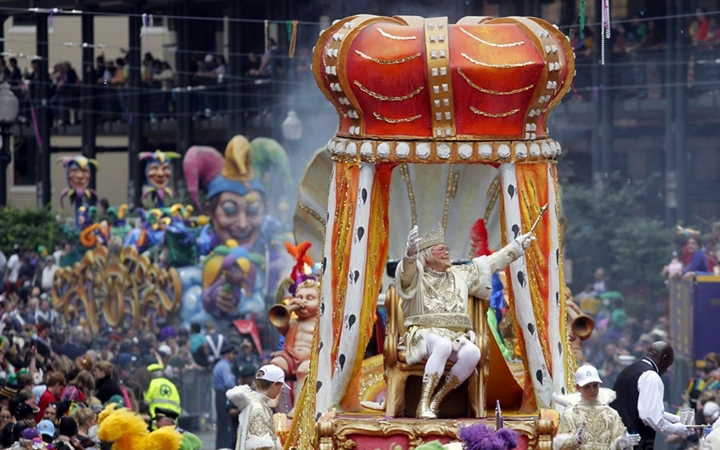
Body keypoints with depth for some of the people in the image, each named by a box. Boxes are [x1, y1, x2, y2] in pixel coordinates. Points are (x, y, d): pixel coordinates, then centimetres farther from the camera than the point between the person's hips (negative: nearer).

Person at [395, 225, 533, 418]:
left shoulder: (460, 275, 23)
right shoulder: (417, 276, 6)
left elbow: (492, 263, 30)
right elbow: (406, 272, -19)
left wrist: (518, 246, 30)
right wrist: (411, 254, -41)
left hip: (456, 336, 5)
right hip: (425, 334, -5)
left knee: (472, 352, -31)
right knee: (443, 346, -40)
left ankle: (436, 401, -24)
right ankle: (423, 405, -41)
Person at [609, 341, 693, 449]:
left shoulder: (630, 370, 16)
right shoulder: (651, 377, -11)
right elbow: (652, 418, -20)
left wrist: (676, 419, 24)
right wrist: (676, 429, -4)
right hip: (636, 444, -9)